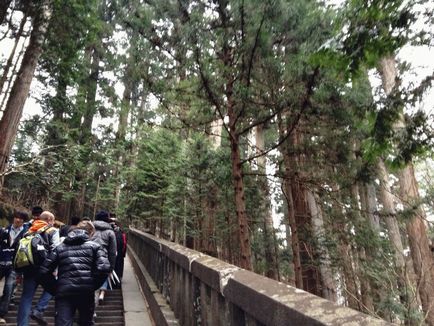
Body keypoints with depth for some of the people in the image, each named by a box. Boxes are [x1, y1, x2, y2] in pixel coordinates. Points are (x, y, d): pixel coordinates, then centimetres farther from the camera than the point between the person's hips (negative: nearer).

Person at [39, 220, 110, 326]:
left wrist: (54, 288, 17)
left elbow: (44, 271, 8)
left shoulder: (60, 247, 15)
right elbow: (104, 268, -9)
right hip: (86, 292, 0)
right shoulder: (94, 246, 6)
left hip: (64, 292, 1)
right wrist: (94, 285, 4)